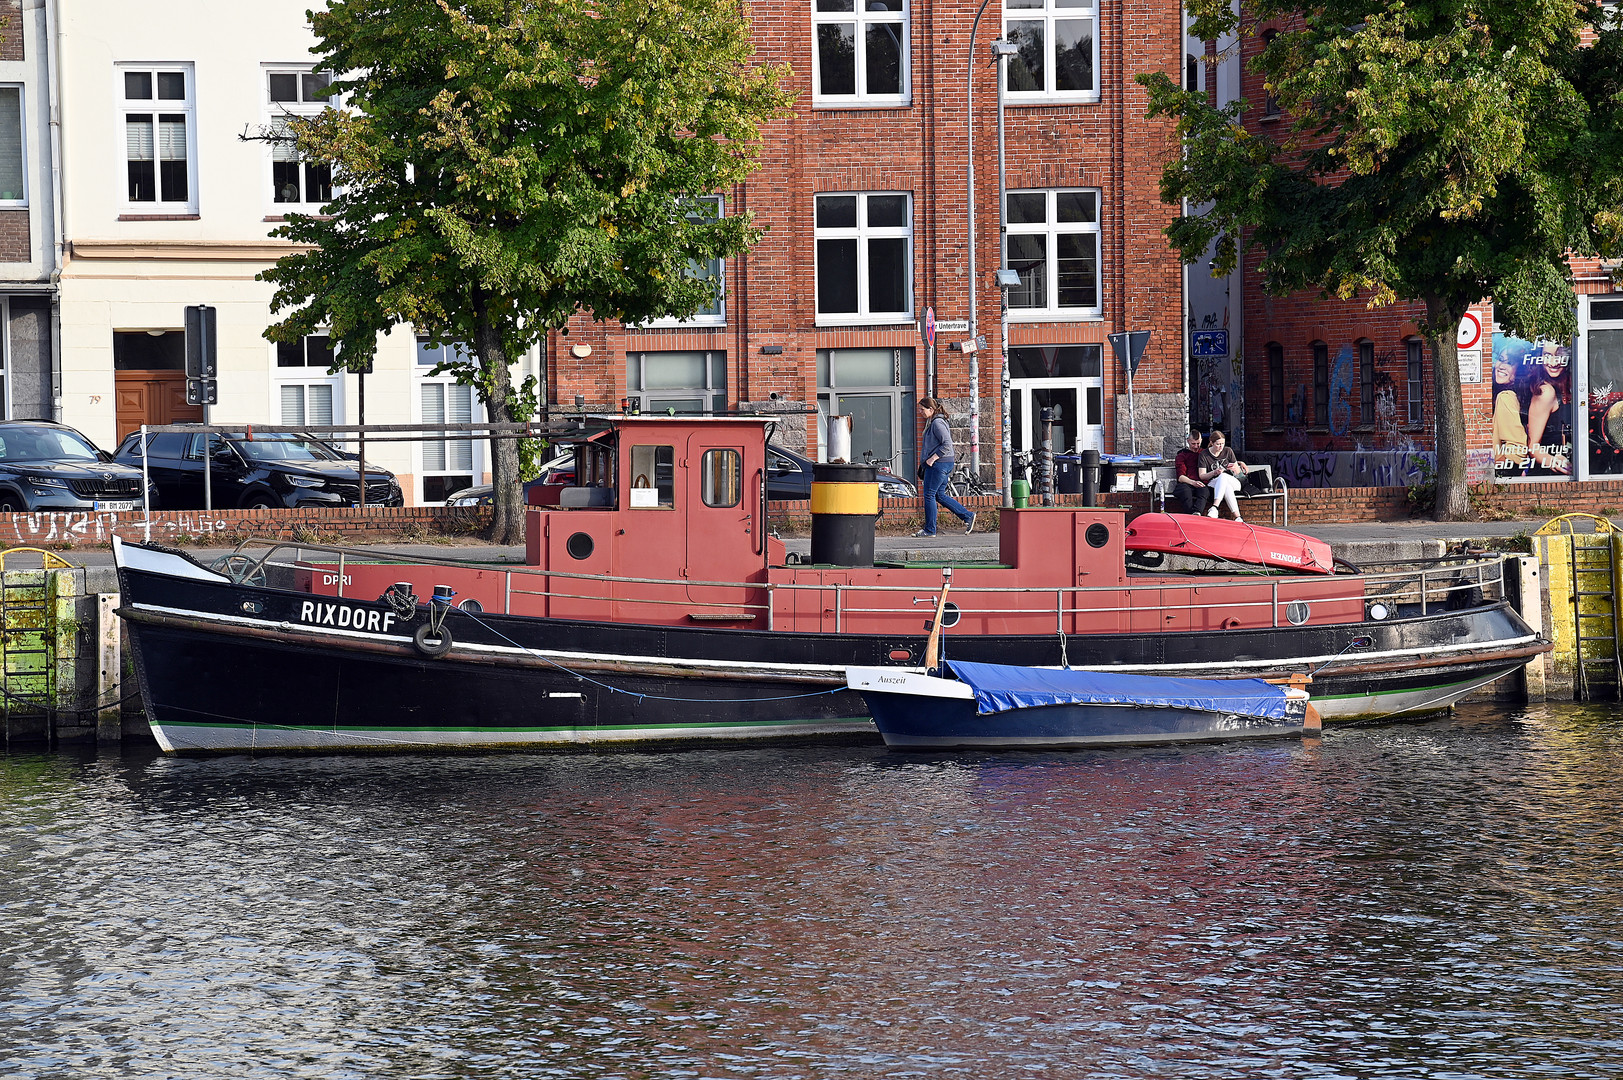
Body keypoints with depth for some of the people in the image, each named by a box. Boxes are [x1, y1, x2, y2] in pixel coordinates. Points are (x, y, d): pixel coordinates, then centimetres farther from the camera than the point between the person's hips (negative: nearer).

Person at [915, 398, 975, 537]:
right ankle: (967, 516, 17)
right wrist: (924, 463, 20)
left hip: (939, 464, -11)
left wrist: (931, 459, -21)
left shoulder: (937, 423, -15)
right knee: (939, 495, 13)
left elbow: (947, 445, -22)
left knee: (929, 495, -4)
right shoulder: (931, 422, 17)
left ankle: (930, 530, 2)